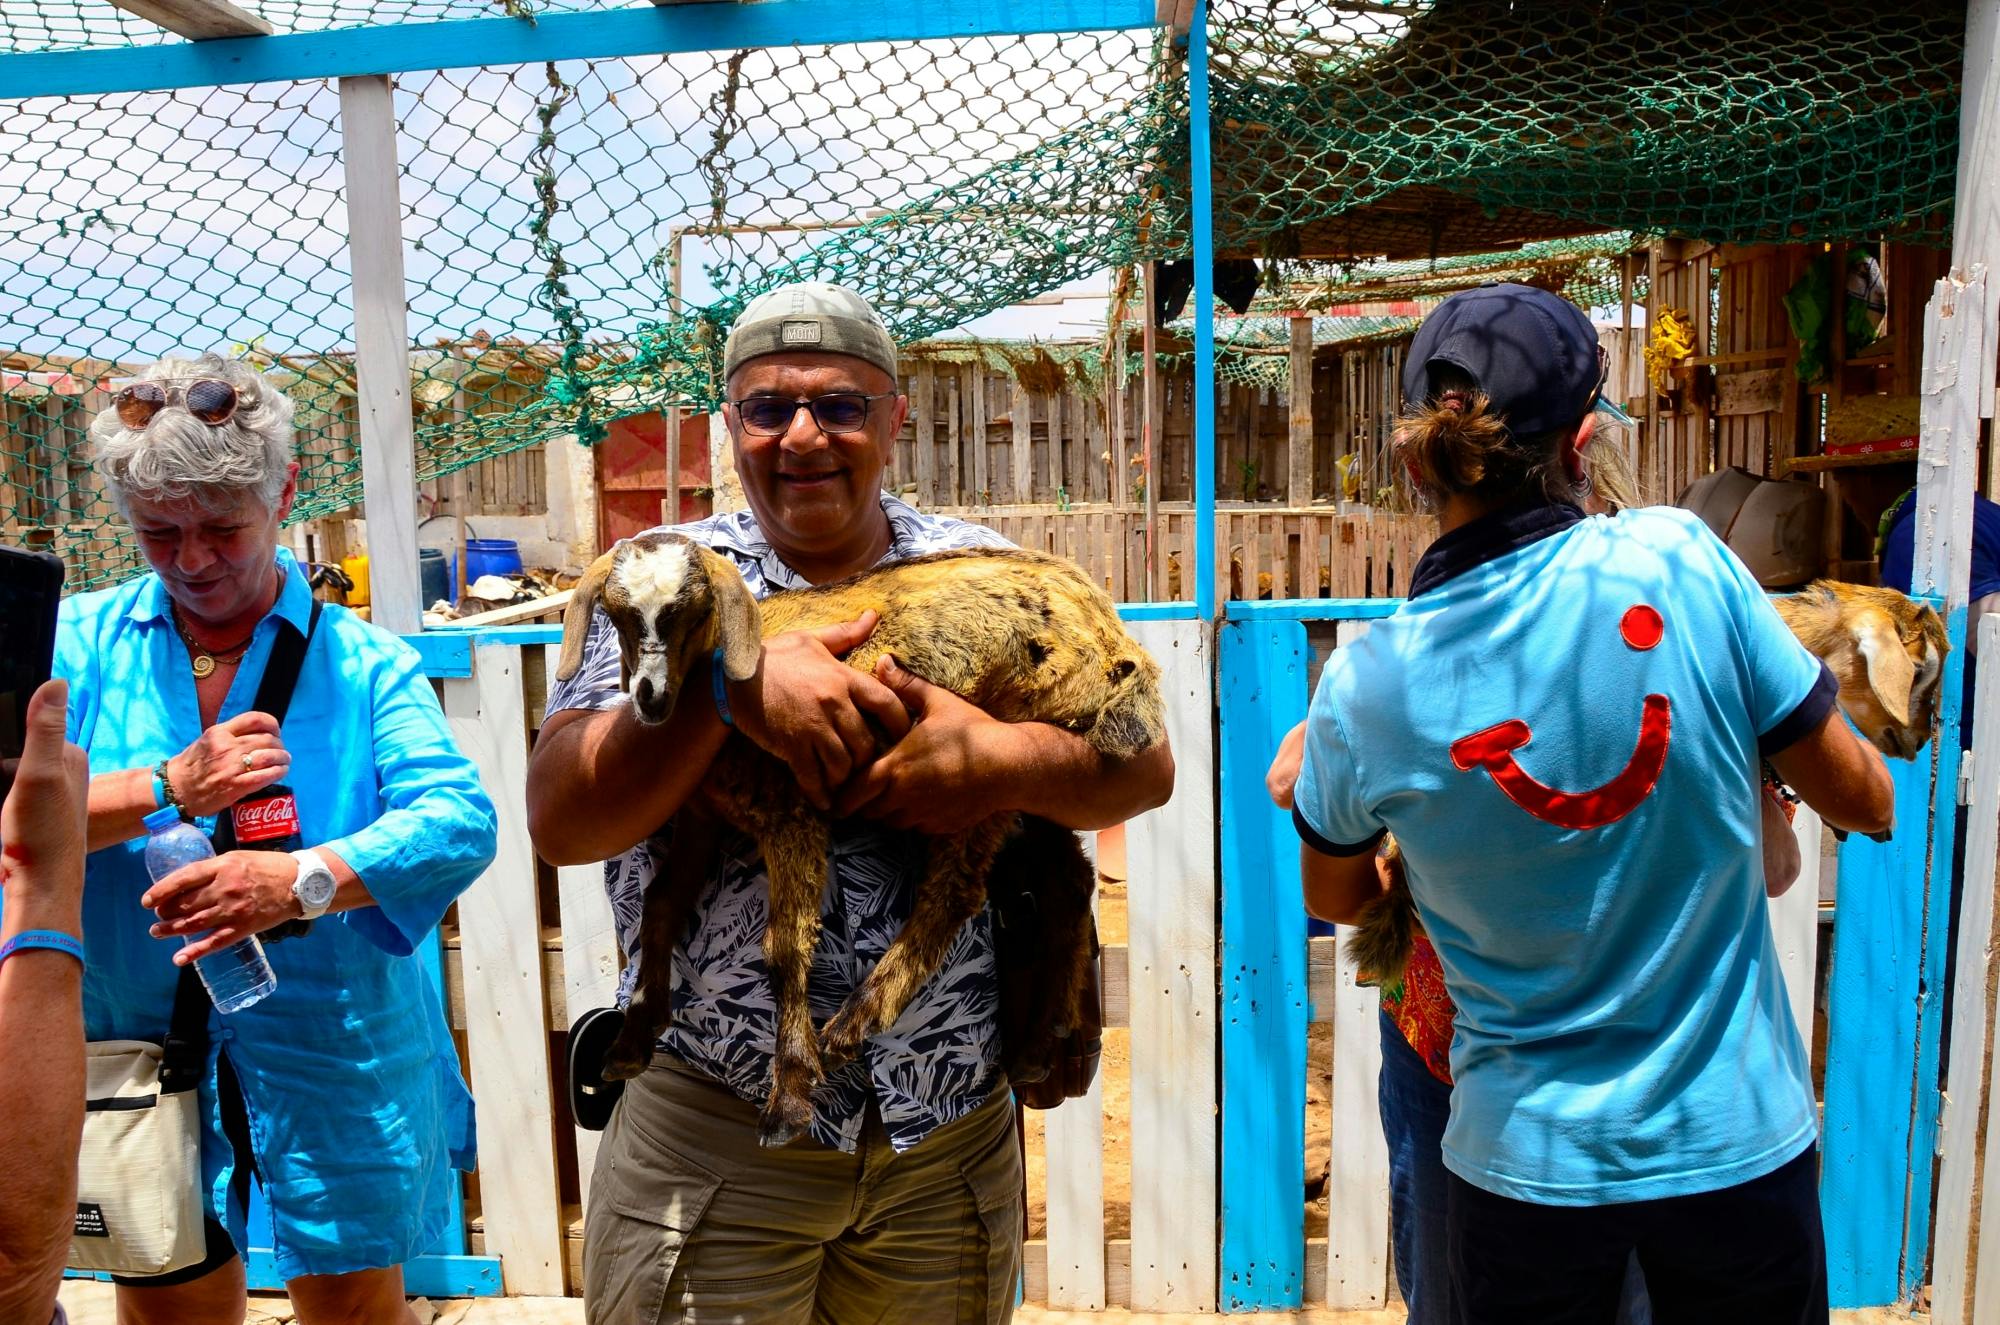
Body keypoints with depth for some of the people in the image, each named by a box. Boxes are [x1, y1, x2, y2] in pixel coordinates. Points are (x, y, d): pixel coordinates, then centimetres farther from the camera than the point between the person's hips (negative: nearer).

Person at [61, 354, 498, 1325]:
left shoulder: (364, 664, -7)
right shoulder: (80, 642, 0)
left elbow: (458, 820, -21)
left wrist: (304, 879, -36)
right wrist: (168, 788, -23)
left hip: (335, 1061, -1)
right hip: (137, 1053, 2)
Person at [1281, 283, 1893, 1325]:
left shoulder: (1364, 690, -16)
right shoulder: (1681, 560, -17)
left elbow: (1334, 899, 3)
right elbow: (1864, 802, -6)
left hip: (1527, 1163, 0)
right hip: (1738, 1142, 1)